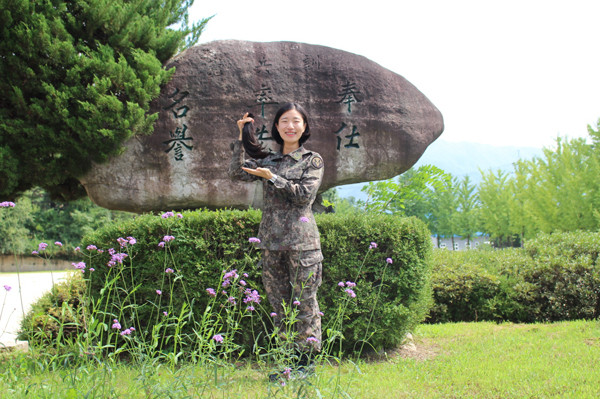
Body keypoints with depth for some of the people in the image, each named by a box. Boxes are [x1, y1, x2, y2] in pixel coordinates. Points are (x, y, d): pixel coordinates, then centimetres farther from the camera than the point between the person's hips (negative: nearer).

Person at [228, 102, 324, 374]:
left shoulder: (312, 160, 3)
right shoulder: (268, 160, 14)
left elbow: (305, 195, -10)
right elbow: (237, 173, 2)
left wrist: (272, 177, -10)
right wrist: (242, 137, 2)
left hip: (301, 240, -5)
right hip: (271, 240, 5)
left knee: (304, 302, -1)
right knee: (278, 302, 9)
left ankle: (306, 360, 7)